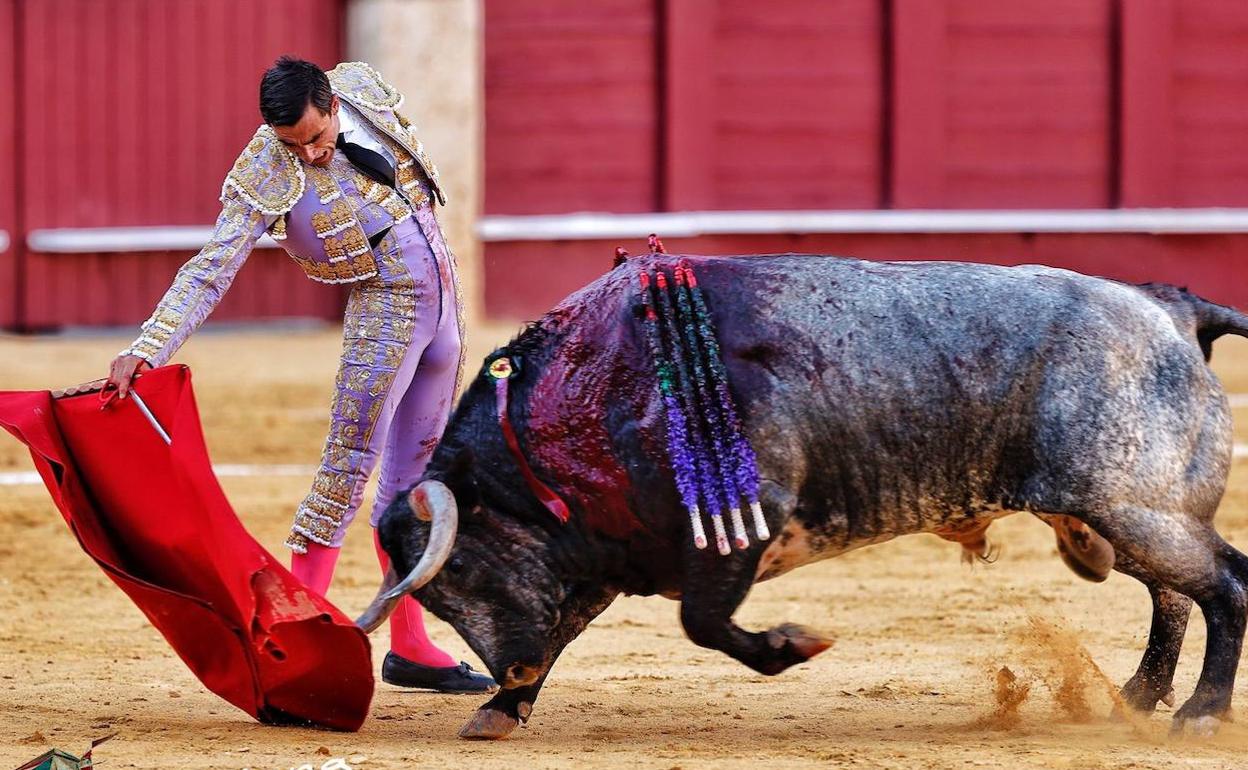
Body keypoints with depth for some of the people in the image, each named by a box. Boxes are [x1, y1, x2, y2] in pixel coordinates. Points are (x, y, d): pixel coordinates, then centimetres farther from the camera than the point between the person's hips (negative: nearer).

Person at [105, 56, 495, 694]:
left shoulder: (363, 86, -5)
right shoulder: (264, 177, -20)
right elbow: (209, 272, -24)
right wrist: (145, 350, -35)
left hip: (442, 290, 6)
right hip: (384, 304, -6)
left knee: (417, 470, 11)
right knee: (348, 469, -14)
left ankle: (409, 647, 17)